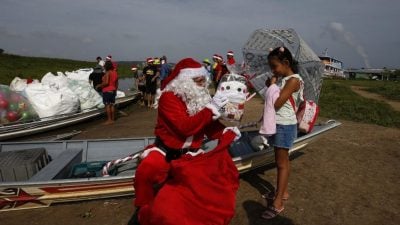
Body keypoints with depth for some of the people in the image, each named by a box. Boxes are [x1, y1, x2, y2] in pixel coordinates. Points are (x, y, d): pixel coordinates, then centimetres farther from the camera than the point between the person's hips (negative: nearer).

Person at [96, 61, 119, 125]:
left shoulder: (107, 73, -15)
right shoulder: (115, 73, 9)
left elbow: (106, 82, -24)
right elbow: (116, 83, 14)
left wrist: (99, 85, -11)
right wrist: (115, 90, 23)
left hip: (107, 91, -8)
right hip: (113, 91, 8)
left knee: (107, 105, -3)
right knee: (112, 105, 10)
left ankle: (109, 120, -2)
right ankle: (113, 119, 13)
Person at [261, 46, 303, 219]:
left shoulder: (293, 80, -17)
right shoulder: (283, 80, 9)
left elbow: (276, 104, -21)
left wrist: (272, 85, -11)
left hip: (284, 125, -9)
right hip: (278, 124, 9)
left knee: (281, 163, -3)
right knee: (282, 161, 17)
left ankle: (277, 203, 6)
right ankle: (283, 192, 32)